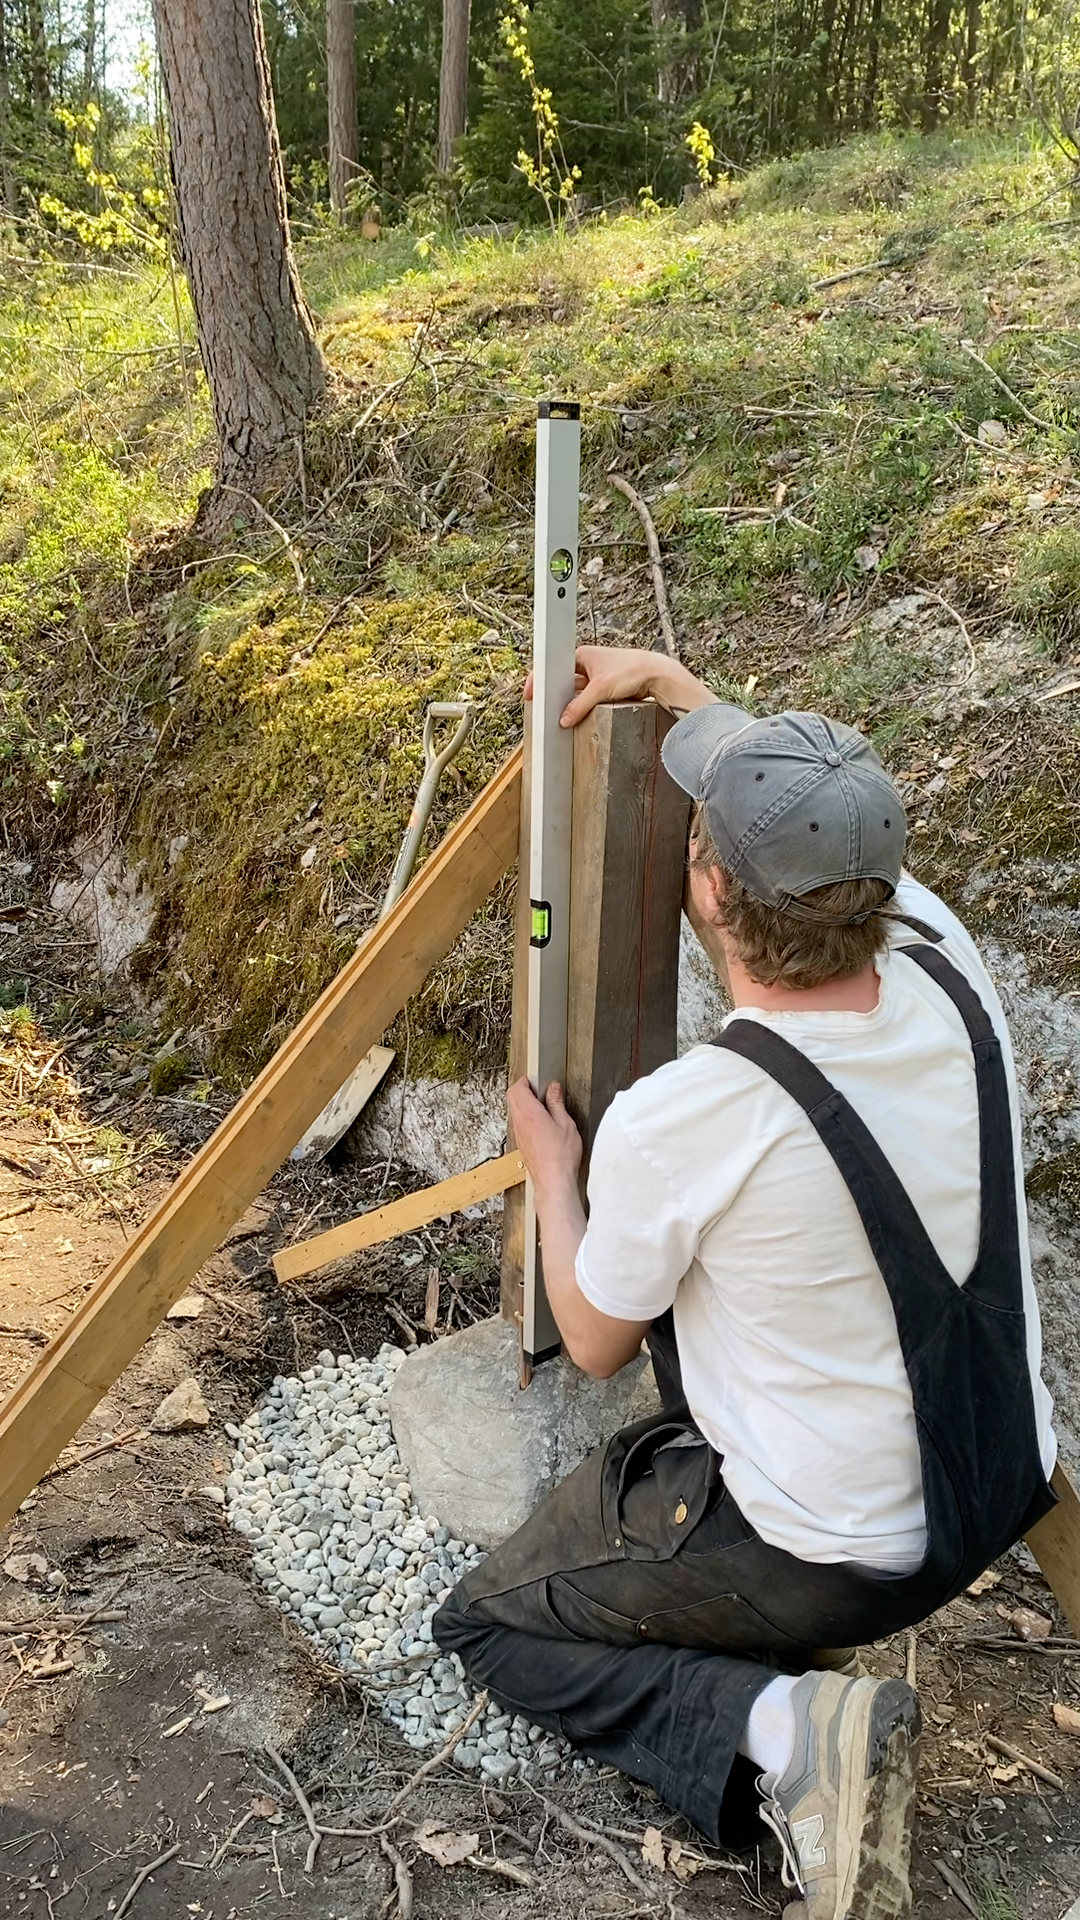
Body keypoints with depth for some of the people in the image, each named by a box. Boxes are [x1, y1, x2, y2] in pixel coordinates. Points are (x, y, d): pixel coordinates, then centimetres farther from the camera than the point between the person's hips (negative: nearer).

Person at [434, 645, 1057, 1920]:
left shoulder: (675, 1121, -30)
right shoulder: (947, 967, -15)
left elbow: (593, 1341, -9)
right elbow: (833, 827, 8)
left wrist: (551, 1169, 6)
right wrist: (673, 685, 14)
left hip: (824, 1559, -6)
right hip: (1002, 1499, 6)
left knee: (490, 1625, 15)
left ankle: (779, 1736, -6)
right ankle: (796, 1654, 18)